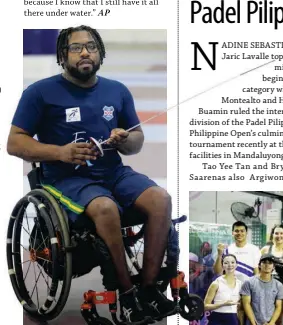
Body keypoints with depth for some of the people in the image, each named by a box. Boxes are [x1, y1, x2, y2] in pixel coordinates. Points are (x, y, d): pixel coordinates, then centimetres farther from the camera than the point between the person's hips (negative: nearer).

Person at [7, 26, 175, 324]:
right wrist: (60, 152, -18)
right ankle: (126, 292, -19)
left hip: (114, 172, 5)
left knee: (160, 199, -23)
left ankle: (148, 287, -15)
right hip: (67, 178, -5)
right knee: (106, 208, -35)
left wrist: (125, 140, -7)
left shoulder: (117, 91, 11)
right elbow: (15, 143, -3)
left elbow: (137, 142, 18)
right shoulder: (41, 92, -2)